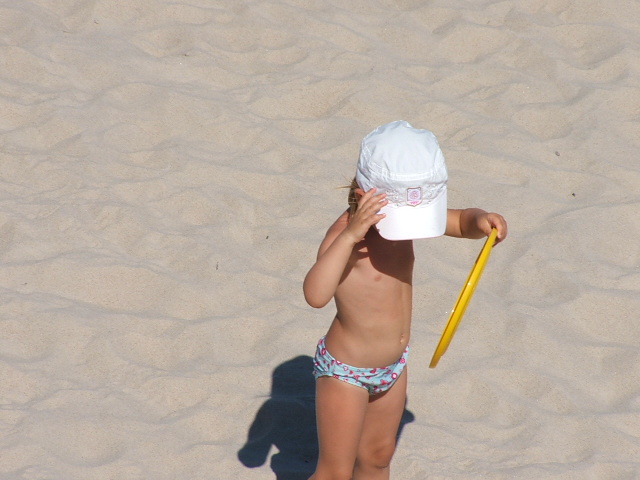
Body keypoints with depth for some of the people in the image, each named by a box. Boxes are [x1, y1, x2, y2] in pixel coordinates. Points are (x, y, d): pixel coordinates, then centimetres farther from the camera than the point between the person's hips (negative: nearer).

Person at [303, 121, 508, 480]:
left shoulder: (404, 215, -10)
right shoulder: (346, 233, -31)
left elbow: (462, 223, 2)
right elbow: (316, 295, -47)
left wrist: (482, 221, -20)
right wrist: (350, 235, -53)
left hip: (393, 367, 7)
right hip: (345, 372, -7)